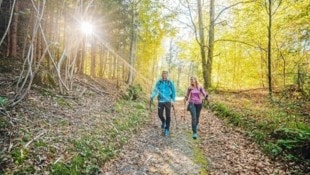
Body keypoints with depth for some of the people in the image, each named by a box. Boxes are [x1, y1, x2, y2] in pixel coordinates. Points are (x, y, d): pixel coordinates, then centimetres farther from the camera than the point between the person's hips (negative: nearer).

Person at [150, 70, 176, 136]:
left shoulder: (170, 83, -3)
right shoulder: (158, 82, 0)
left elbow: (173, 92, 3)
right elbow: (155, 90, -2)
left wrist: (173, 100, 0)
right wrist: (152, 97, -18)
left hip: (168, 101, -1)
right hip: (160, 101, 1)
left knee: (168, 115, -1)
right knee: (160, 114, 3)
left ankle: (167, 129, 13)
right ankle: (163, 122, 37)